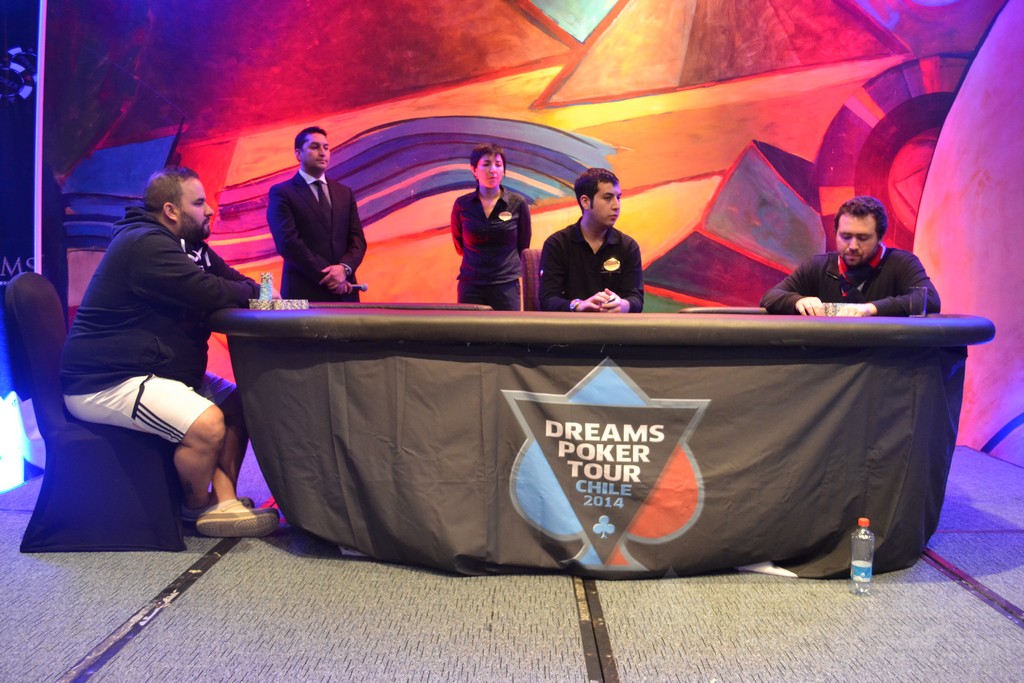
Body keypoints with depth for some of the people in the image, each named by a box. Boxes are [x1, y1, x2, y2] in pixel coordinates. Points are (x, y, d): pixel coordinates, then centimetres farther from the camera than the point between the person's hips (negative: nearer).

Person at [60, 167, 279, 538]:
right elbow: (210, 293, -25)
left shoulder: (189, 245, 13)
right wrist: (248, 291, -4)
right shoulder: (145, 244, -19)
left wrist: (253, 290, -6)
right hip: (105, 383, -11)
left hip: (155, 369, 11)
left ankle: (223, 500, 0)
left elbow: (232, 280, 18)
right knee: (207, 424, -28)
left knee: (237, 402, 6)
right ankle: (198, 507, -1)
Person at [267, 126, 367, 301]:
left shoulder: (344, 193, 16)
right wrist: (327, 276, -15)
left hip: (344, 292, 4)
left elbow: (357, 239, 9)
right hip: (304, 293, -4)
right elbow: (288, 242, -10)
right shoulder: (281, 193, 1)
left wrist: (344, 267, -12)